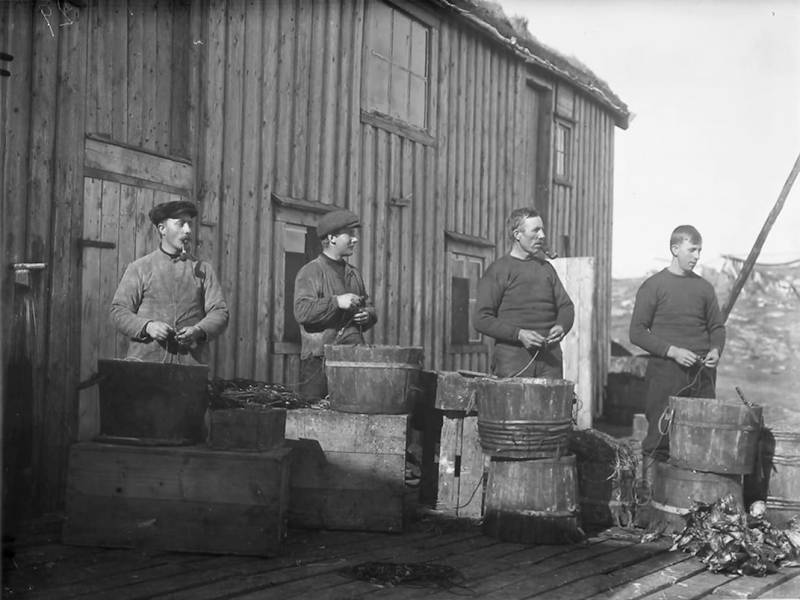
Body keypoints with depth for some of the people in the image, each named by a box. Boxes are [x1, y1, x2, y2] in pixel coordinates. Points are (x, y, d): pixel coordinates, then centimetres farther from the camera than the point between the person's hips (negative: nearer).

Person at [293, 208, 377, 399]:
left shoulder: (353, 273, 19)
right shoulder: (310, 272, -3)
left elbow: (368, 306, 28)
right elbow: (302, 311, -15)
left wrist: (367, 315, 5)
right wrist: (337, 302, -19)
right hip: (318, 359, -6)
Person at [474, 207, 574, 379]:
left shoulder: (546, 268, 19)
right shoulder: (498, 270, 1)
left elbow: (566, 306, 19)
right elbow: (482, 319, -5)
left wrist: (561, 327, -3)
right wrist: (519, 334, -16)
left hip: (549, 358, 5)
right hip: (513, 358, -5)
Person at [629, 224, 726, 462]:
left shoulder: (704, 287, 13)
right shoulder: (653, 286, 0)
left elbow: (717, 326, 20)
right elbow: (637, 333, -4)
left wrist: (716, 350, -1)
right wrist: (672, 351, -13)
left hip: (702, 372, 4)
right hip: (665, 373, -4)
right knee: (660, 439, -5)